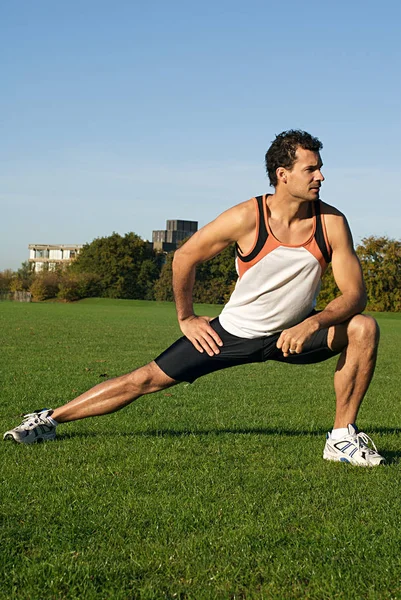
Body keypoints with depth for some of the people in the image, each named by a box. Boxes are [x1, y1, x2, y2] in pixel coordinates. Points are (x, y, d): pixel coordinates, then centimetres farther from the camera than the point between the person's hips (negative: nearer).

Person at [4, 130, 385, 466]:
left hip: (293, 332, 2)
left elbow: (354, 293, -15)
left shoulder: (332, 222, -17)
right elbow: (184, 258, -8)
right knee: (147, 379, -3)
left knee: (364, 328, -21)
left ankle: (343, 437, -10)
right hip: (234, 332, -2)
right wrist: (186, 318, -1)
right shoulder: (247, 218, -22)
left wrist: (312, 324, -32)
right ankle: (50, 419, 13)